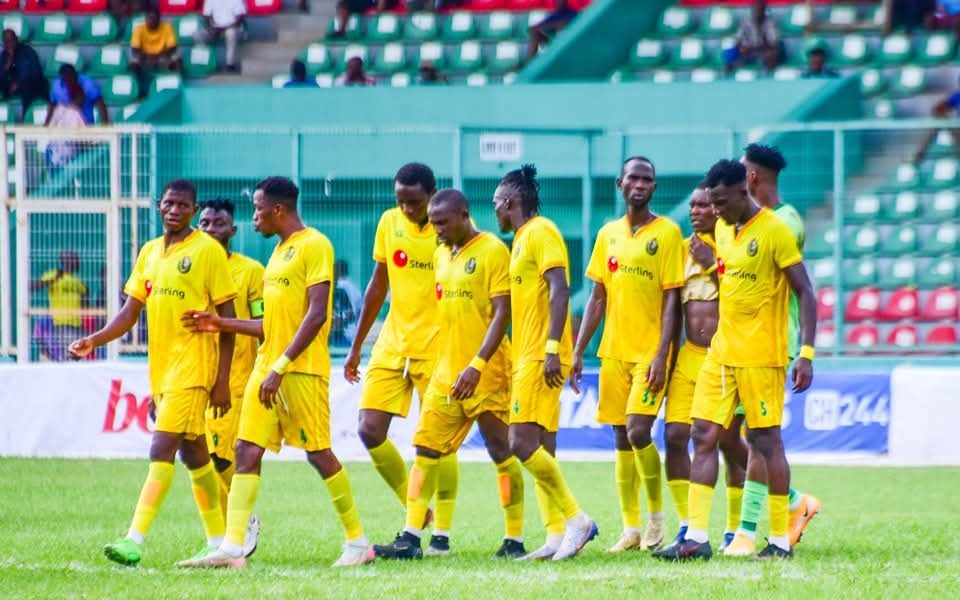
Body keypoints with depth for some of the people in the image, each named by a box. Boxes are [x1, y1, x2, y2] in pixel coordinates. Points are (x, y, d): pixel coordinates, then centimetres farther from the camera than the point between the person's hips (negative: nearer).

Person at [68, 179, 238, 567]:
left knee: (161, 451, -15)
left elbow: (226, 317, -6)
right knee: (194, 455, 13)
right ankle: (218, 542, 21)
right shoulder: (149, 252, 13)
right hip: (160, 368, 7)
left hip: (192, 368, -7)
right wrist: (95, 340, -5)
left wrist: (223, 380, -10)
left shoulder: (208, 250, -6)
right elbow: (131, 310, 13)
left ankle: (134, 541, -21)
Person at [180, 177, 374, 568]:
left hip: (302, 369, -9)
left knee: (318, 452, -4)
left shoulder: (314, 246, -10)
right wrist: (221, 325, 23)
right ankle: (232, 548, -7)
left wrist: (281, 366, -22)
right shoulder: (280, 251, 19)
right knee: (247, 452, -2)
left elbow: (316, 315, -18)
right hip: (268, 367, 9)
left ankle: (358, 543, 9)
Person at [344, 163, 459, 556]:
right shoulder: (389, 222, 5)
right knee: (370, 431, -2)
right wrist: (356, 347, 16)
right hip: (392, 343, 5)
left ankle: (442, 531, 5)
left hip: (438, 345, -5)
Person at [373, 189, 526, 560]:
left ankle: (515, 540, 6)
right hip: (446, 373, 7)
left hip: (486, 374, -7)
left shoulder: (492, 251, -9)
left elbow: (502, 313, -15)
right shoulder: (441, 255, 14)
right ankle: (410, 538, 1)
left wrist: (477, 365, -22)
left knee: (501, 452, -1)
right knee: (426, 449, 1)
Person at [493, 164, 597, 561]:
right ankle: (556, 538, 4)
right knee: (541, 450, 6)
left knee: (522, 443, -15)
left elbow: (559, 290, -19)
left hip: (541, 357, -10)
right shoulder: (523, 238, 20)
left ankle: (576, 520, -13)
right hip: (529, 357, 10)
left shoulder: (540, 233, -9)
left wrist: (551, 349, -25)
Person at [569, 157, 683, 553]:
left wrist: (661, 355, -16)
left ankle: (657, 516, 3)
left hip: (649, 352, -5)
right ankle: (631, 529, 11)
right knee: (621, 439, 5)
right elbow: (597, 298, 14)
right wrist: (578, 351, 7)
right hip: (614, 352, 5)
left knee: (638, 432, -16)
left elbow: (672, 298, -8)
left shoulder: (667, 233, -4)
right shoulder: (609, 234, 12)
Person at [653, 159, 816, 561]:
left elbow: (805, 294, -13)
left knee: (766, 441, -2)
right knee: (704, 437, 1)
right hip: (721, 353, 7)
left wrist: (806, 354, -17)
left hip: (760, 357, -7)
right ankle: (696, 538, 1)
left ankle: (781, 540, 6)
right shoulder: (722, 230, 10)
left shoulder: (774, 231, -12)